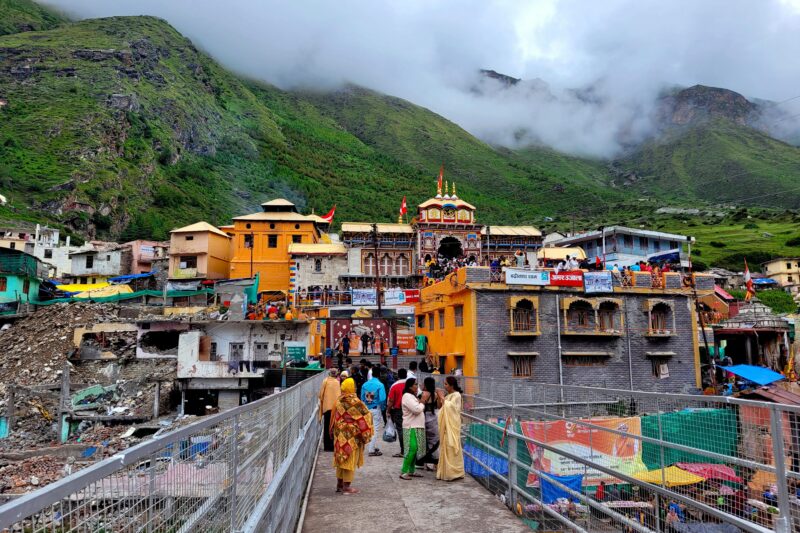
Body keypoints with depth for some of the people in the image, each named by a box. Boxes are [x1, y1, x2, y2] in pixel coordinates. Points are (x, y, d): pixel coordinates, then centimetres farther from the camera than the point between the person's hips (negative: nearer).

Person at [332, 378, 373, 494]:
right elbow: (364, 416, -14)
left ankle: (339, 485, 24)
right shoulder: (354, 401, -18)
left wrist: (337, 432, 18)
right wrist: (366, 434, -2)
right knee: (350, 460, 2)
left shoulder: (339, 401, 3)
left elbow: (336, 417, 10)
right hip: (352, 435, -7)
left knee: (341, 459, 16)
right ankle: (346, 487, 7)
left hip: (340, 435, 7)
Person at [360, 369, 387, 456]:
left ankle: (371, 447, 28)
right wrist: (382, 408, 0)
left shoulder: (365, 385, 1)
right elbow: (382, 399, -17)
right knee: (375, 429, 1)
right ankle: (371, 450, 3)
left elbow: (362, 398, 3)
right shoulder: (380, 385, -13)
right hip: (376, 409, -5)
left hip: (367, 409, 5)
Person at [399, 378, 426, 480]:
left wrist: (422, 401, 7)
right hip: (411, 428, -10)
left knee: (415, 449, 10)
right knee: (412, 449, -14)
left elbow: (420, 409, 21)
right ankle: (403, 472, -10)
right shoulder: (407, 396, -14)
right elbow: (417, 409, -22)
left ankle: (412, 471, 17)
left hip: (417, 427, 10)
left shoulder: (413, 396, 18)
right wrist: (423, 400, -9)